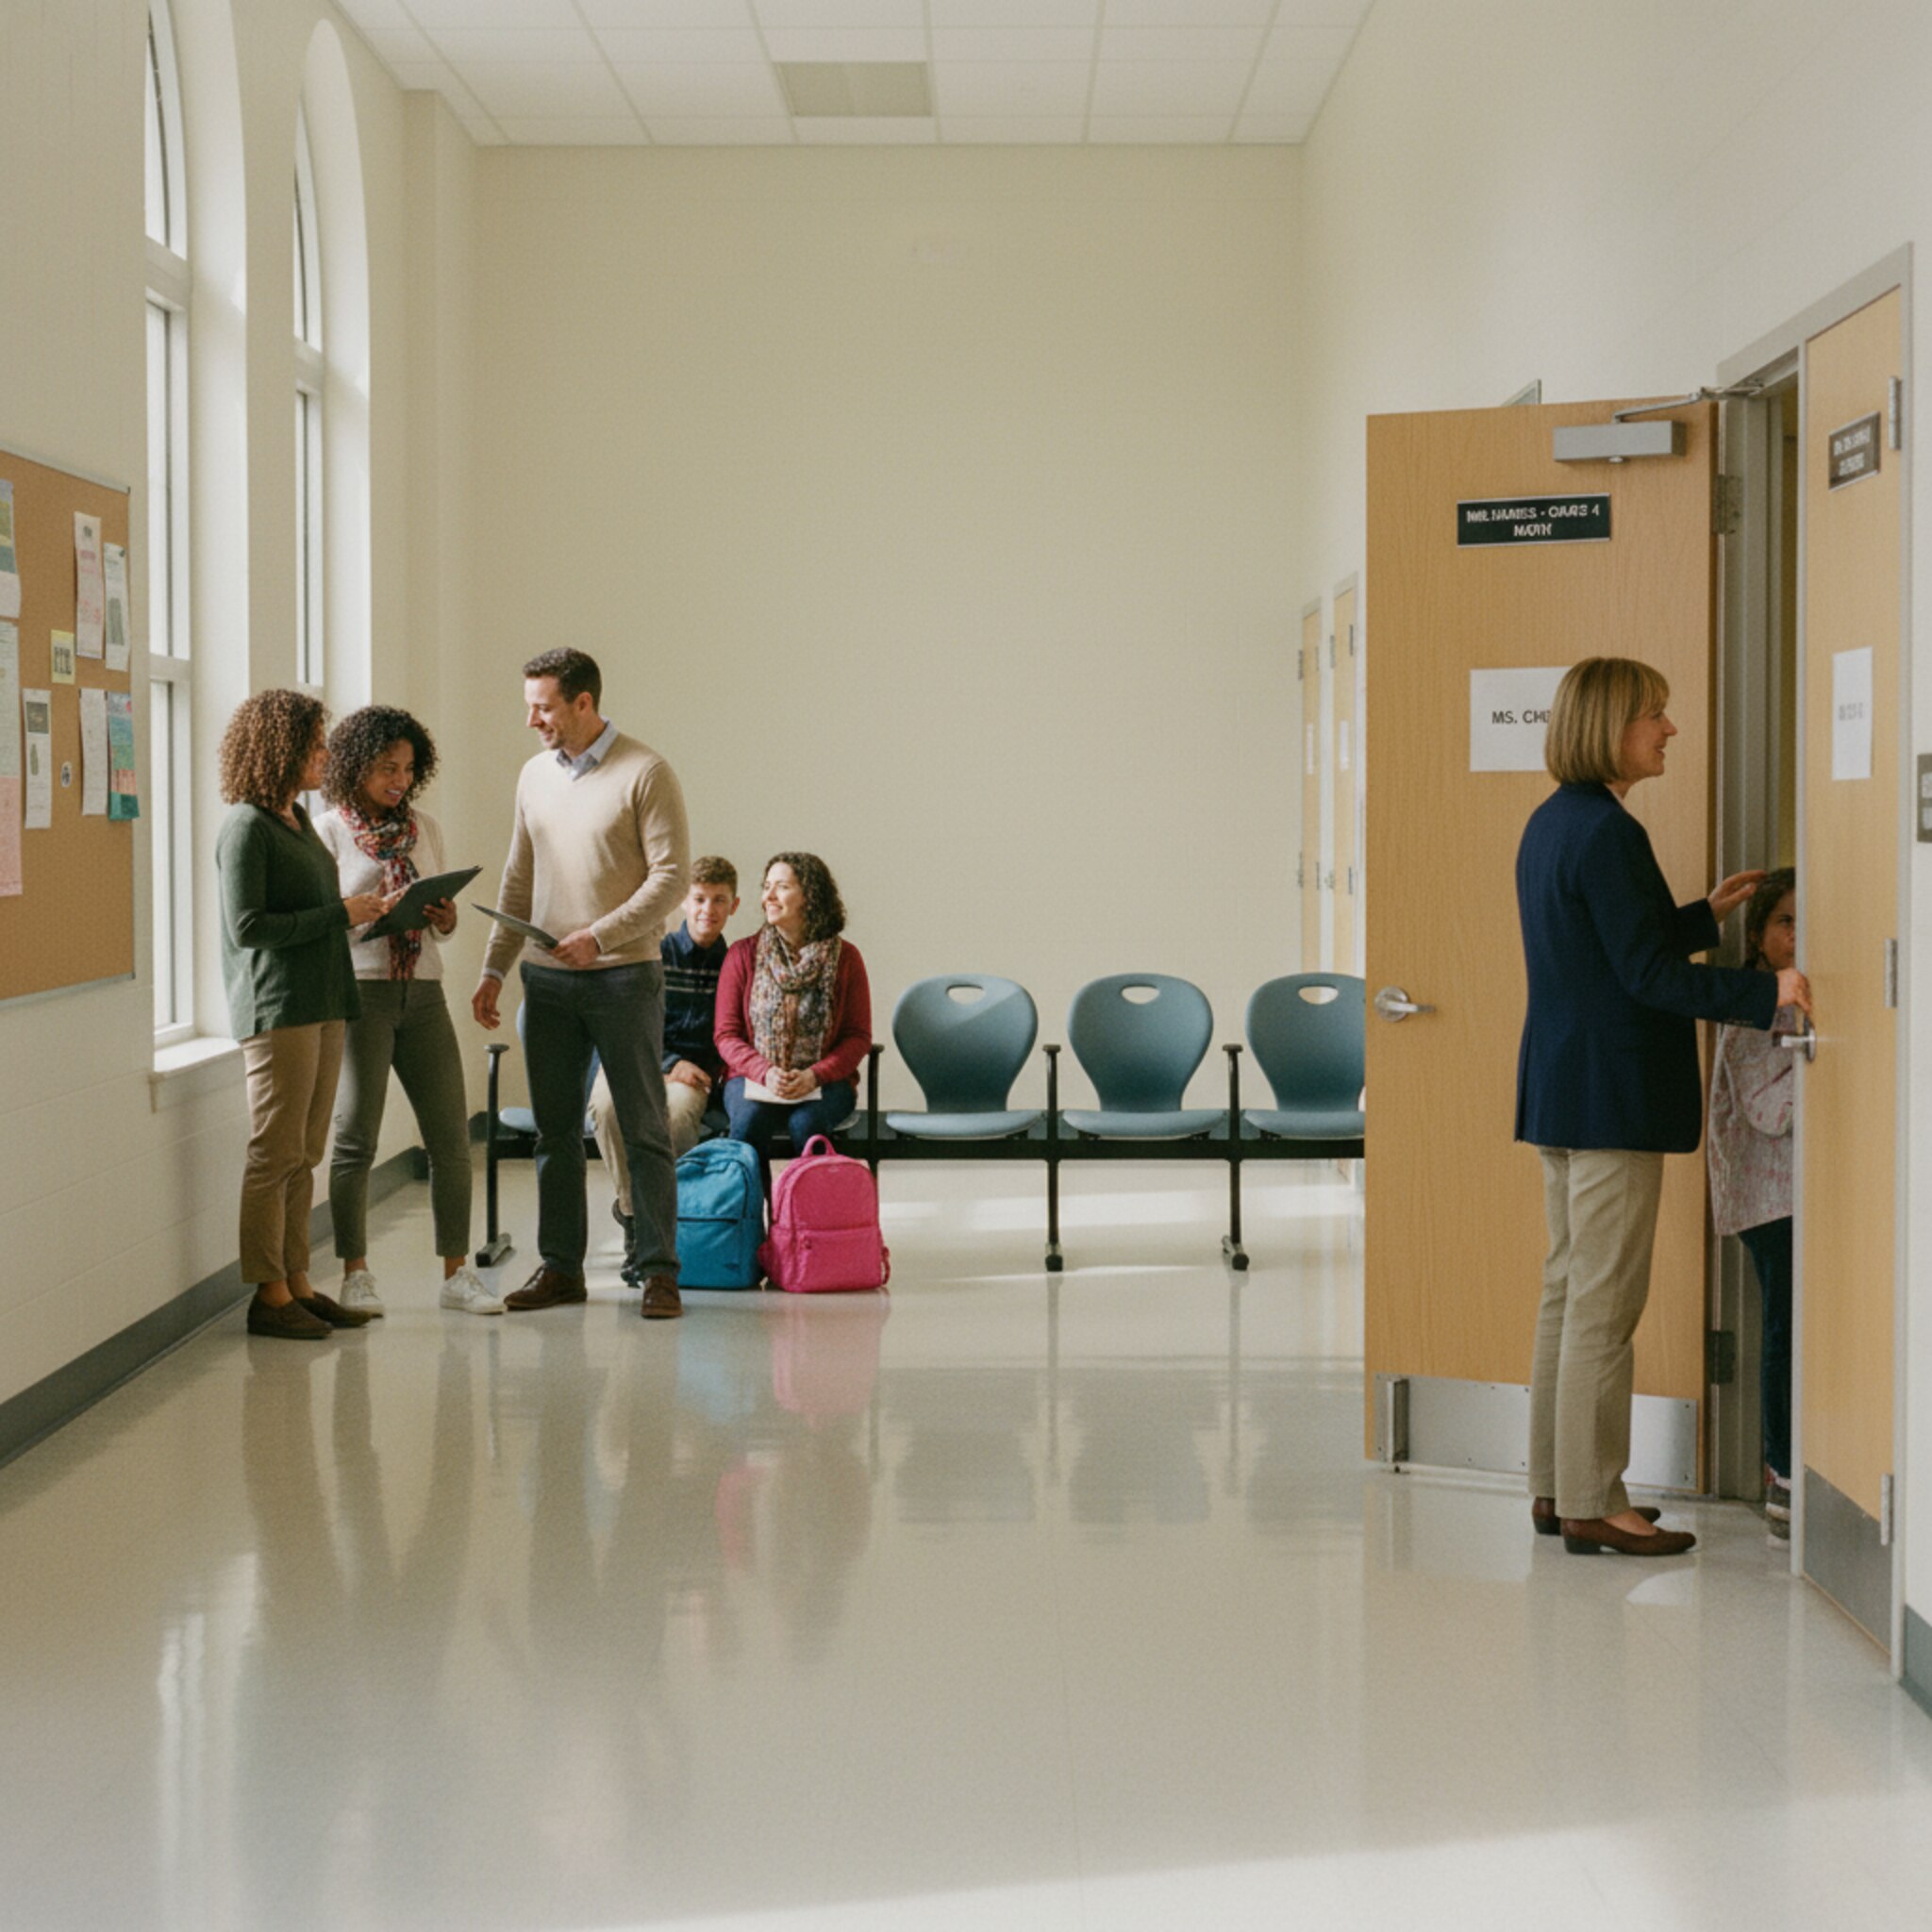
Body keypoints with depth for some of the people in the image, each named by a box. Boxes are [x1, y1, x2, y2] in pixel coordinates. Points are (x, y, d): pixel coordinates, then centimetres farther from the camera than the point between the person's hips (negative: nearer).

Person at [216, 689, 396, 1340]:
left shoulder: (297, 819, 17)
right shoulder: (246, 828, -11)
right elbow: (247, 926, -17)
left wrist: (363, 910, 6)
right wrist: (340, 914, -14)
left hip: (322, 1004, 9)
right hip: (276, 1007, -9)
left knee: (303, 1154, 10)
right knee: (276, 1153, -5)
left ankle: (296, 1282, 15)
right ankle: (267, 1293, -1)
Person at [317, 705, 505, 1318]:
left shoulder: (423, 827, 13)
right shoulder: (328, 831, -2)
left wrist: (444, 918, -4)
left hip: (423, 992, 5)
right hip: (359, 992, -5)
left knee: (451, 1137, 2)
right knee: (355, 1138, -1)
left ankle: (456, 1272, 10)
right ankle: (355, 1274, 9)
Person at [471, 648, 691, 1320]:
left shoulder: (645, 773, -8)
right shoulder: (535, 775, 11)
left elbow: (671, 874, -11)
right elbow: (519, 881, 16)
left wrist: (599, 935, -19)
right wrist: (494, 969, 11)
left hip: (623, 975, -6)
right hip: (547, 979, 6)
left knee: (643, 1129, -1)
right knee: (554, 1129, 9)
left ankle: (658, 1270, 4)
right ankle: (560, 1266, 17)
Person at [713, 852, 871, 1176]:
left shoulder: (845, 958, 2)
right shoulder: (743, 955, 4)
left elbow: (859, 1037, 2)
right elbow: (727, 1035, 3)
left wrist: (814, 1075, -16)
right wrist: (765, 1072, -16)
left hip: (824, 1081, -1)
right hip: (752, 1077, 1)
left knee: (807, 1121, -33)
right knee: (750, 1119, -32)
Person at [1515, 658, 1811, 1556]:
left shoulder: (1551, 823, 13)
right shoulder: (1607, 833, -18)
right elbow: (1648, 972, -21)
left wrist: (1706, 914, 22)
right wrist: (1766, 992, -23)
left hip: (1560, 1091, 10)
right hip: (1613, 1096, -10)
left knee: (1570, 1289, 15)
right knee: (1604, 1303, -4)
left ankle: (1557, 1485, 21)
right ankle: (1592, 1504, 1)